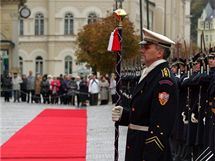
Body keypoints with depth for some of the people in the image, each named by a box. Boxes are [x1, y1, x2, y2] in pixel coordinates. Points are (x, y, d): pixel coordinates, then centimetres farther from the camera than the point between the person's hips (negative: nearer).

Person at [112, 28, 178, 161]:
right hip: (137, 146, 9)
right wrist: (124, 115, 3)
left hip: (152, 150, -9)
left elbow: (160, 124, -23)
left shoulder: (164, 80, -18)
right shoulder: (149, 74, 13)